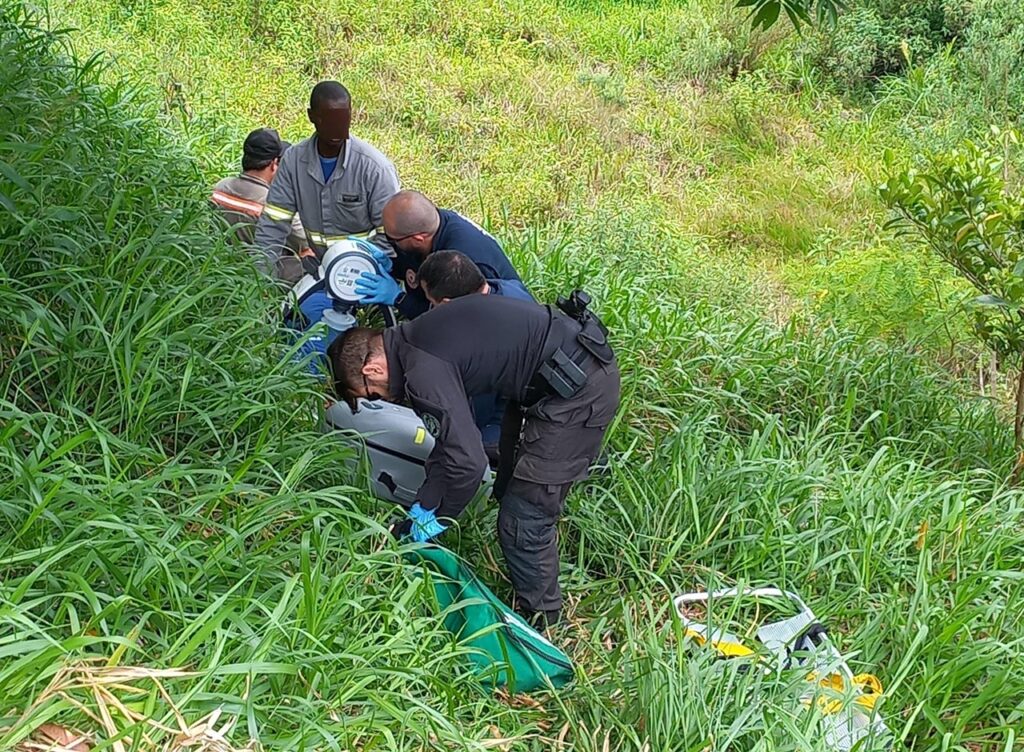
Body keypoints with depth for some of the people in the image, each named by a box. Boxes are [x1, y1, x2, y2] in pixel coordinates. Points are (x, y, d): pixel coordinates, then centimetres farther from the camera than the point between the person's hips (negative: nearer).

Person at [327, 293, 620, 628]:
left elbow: (467, 461, -20)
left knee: (522, 519, 0)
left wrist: (434, 520, -2)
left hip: (578, 391, -10)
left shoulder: (424, 372, -19)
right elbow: (452, 434, 17)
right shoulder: (417, 337, 11)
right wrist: (423, 506, 17)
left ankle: (538, 614, 21)